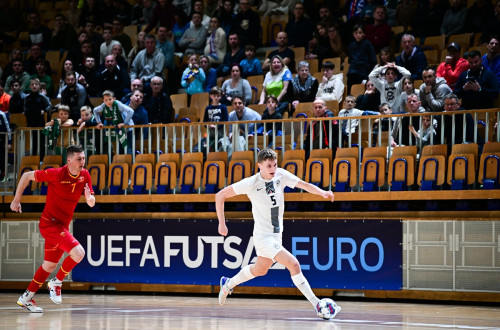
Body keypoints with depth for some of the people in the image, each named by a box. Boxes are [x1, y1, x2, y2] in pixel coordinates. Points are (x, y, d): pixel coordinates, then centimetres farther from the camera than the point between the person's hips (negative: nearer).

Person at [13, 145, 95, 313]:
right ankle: (56, 283, 0)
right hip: (50, 222, -7)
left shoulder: (85, 176, -2)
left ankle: (26, 298, 30)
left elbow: (91, 203, 2)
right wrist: (16, 199, -6)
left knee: (50, 265, 16)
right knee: (78, 253, -22)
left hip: (62, 226, 7)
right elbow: (27, 176, -8)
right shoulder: (56, 174, -19)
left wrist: (89, 197, -22)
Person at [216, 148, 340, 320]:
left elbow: (303, 185, -2)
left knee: (260, 270, 27)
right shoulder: (251, 183, -18)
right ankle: (318, 305, -18)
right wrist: (222, 223, -11)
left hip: (276, 234, 8)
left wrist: (322, 193, -22)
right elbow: (220, 196, -12)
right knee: (294, 264, -20)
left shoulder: (281, 175, -5)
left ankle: (228, 284, 50)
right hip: (263, 237, -8)